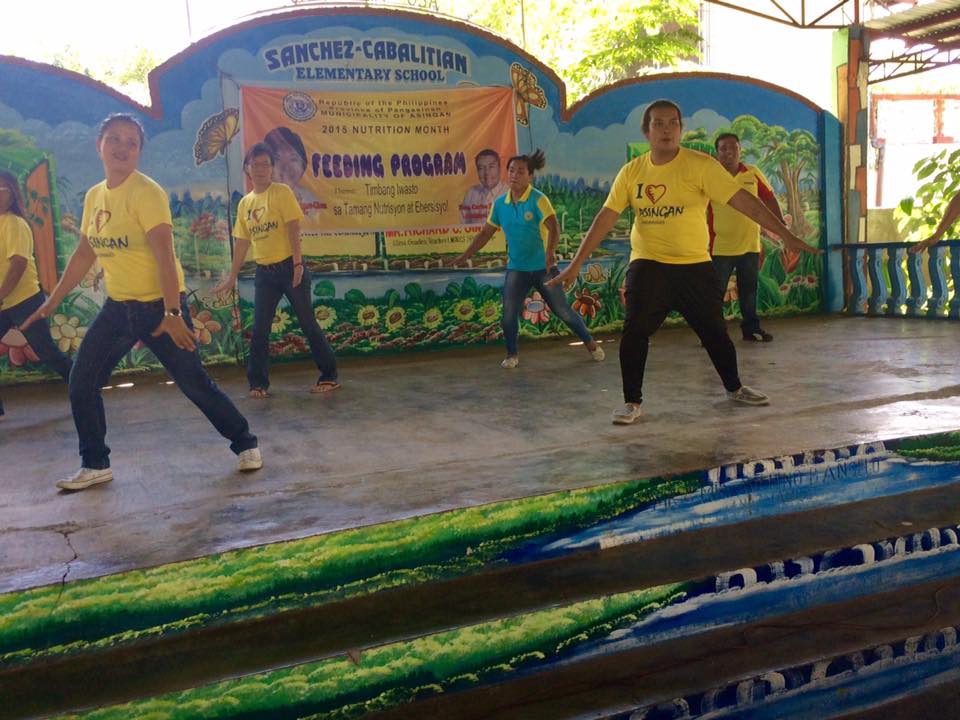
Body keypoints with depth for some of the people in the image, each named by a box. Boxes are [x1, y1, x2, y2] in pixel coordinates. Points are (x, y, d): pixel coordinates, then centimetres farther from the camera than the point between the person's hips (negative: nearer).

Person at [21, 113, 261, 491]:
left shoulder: (146, 193, -14)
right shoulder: (94, 196, 8)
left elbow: (164, 255, -22)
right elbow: (84, 254, 17)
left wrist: (172, 313, -28)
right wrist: (50, 304, 19)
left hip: (160, 305, -7)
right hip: (117, 307, 7)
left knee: (194, 383, -3)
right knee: (81, 384, 6)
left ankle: (246, 444, 16)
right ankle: (95, 465, 21)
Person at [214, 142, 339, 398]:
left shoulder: (281, 192, -5)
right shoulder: (245, 203, 10)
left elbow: (293, 229, -12)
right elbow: (242, 241, 15)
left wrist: (297, 264, -21)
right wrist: (232, 277, 16)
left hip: (289, 267, -5)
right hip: (264, 272, 5)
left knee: (308, 323, 1)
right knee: (260, 329, 4)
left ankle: (329, 375, 12)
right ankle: (258, 383, 13)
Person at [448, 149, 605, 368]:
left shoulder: (538, 200, -13)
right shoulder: (499, 203, 2)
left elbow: (553, 228, -24)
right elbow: (486, 233, 12)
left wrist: (550, 251, -41)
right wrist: (465, 255, 10)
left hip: (543, 267, -3)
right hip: (516, 269, 4)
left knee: (563, 311, 4)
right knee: (508, 315, -4)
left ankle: (591, 344, 24)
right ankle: (512, 354, 17)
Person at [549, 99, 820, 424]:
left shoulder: (701, 165, -9)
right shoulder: (631, 172, -1)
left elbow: (743, 200, -13)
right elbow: (606, 217, 0)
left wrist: (786, 235, -18)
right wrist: (575, 264, -4)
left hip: (695, 266, -1)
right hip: (647, 266, 1)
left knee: (714, 331, 10)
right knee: (635, 332, -9)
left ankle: (734, 388, 34)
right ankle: (632, 401, 7)